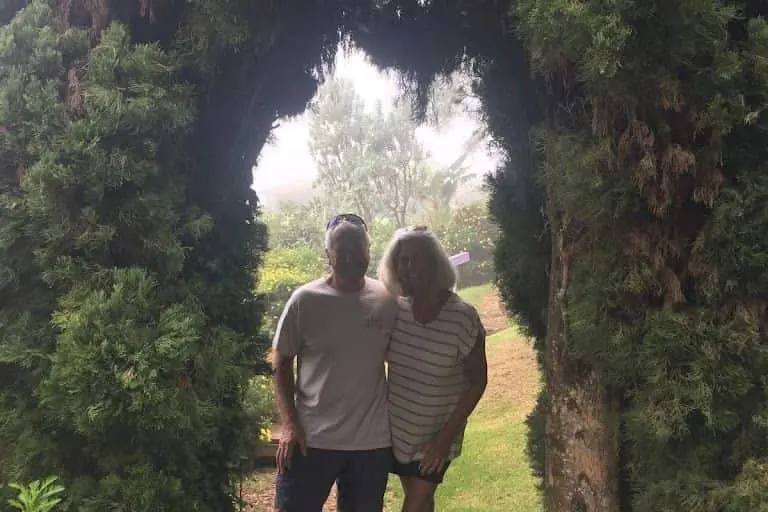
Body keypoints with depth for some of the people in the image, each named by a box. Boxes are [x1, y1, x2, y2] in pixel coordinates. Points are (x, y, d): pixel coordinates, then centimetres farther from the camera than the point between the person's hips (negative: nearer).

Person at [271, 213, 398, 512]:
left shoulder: (387, 300, -2)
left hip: (372, 441, 2)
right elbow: (281, 364, -3)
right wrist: (289, 423, -9)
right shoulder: (305, 300, -8)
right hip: (312, 438, -2)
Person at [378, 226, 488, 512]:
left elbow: (477, 382, -13)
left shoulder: (463, 317, -20)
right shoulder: (394, 309, -9)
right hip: (397, 427, 4)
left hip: (436, 434, -4)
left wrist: (447, 435, -15)